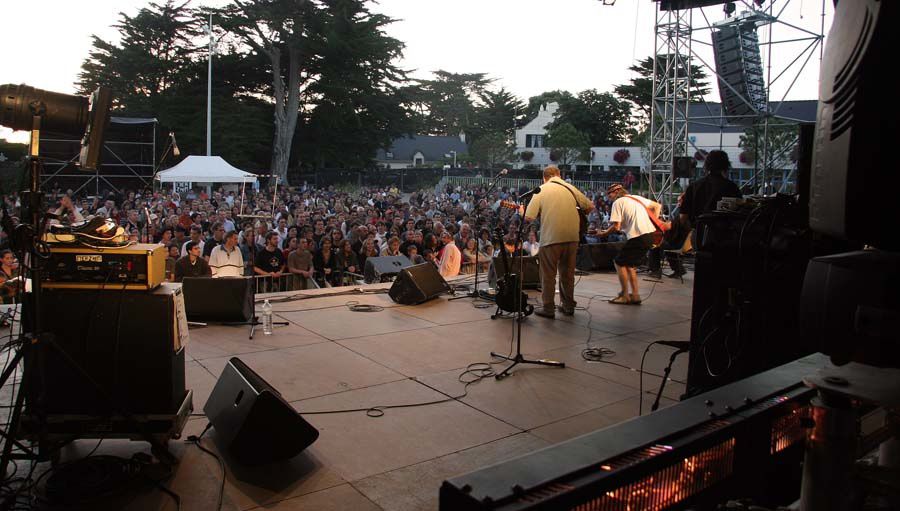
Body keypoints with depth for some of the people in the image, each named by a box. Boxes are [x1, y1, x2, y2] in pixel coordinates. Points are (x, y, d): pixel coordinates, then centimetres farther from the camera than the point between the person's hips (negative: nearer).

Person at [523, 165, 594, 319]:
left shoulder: (541, 190, 0)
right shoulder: (570, 188, 10)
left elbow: (529, 217, -6)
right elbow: (590, 206, 11)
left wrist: (521, 211, 15)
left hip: (551, 238, -4)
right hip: (572, 236, 4)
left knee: (548, 274, 6)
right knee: (568, 273, 16)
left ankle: (548, 308, 8)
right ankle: (568, 305, 24)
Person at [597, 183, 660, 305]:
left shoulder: (618, 202, -3)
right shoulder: (637, 198, 21)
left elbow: (616, 227, -11)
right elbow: (657, 206, 26)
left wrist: (603, 233, 4)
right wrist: (653, 223, 22)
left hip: (638, 236, -8)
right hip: (651, 234, 8)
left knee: (619, 262, 5)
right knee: (630, 264, 19)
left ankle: (625, 296, 6)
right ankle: (635, 295, 17)